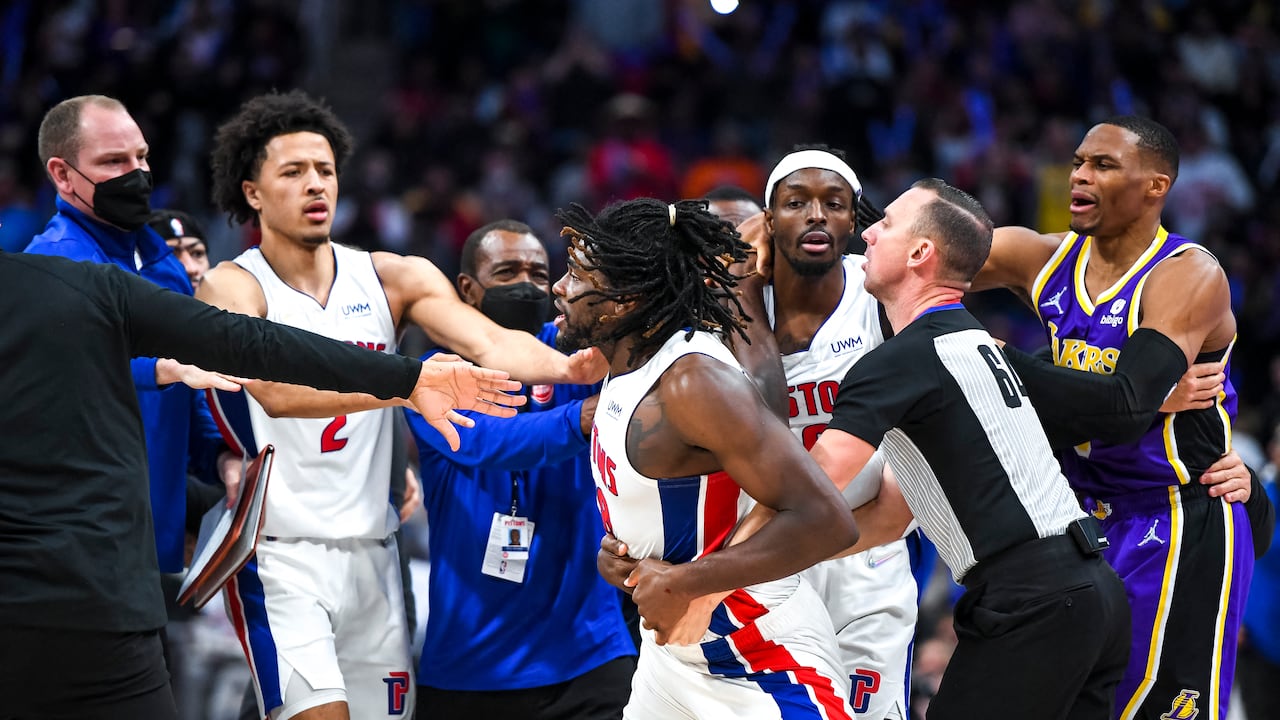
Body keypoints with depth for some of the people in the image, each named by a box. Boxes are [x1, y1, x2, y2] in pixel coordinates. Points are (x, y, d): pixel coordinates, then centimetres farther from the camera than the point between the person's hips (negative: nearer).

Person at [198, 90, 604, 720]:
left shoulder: (391, 278, 6)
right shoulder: (233, 287, -7)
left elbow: (491, 343, -9)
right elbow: (276, 392, -25)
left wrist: (566, 365, -31)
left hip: (372, 555, 5)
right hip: (281, 556, -5)